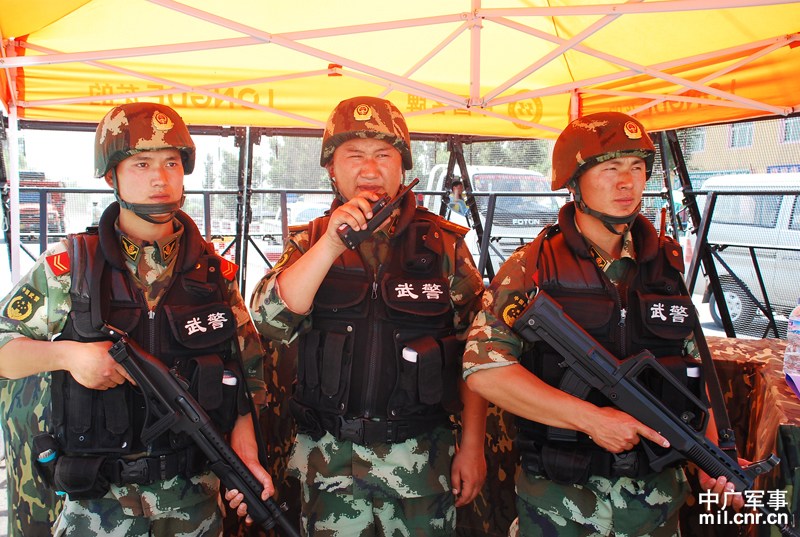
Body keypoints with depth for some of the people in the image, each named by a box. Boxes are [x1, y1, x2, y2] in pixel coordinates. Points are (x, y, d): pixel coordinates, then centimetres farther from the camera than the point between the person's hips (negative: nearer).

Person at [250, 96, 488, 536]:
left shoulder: (445, 244, -1)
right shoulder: (310, 242, 3)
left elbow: (475, 352, 1)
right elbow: (270, 321, -13)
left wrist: (472, 445, -1)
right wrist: (332, 241, -21)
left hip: (424, 455, 0)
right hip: (330, 458, 1)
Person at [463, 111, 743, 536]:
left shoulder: (667, 263, 3)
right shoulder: (532, 267, -10)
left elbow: (691, 369, 10)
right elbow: (483, 368, -19)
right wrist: (589, 417, -23)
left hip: (656, 491, 4)